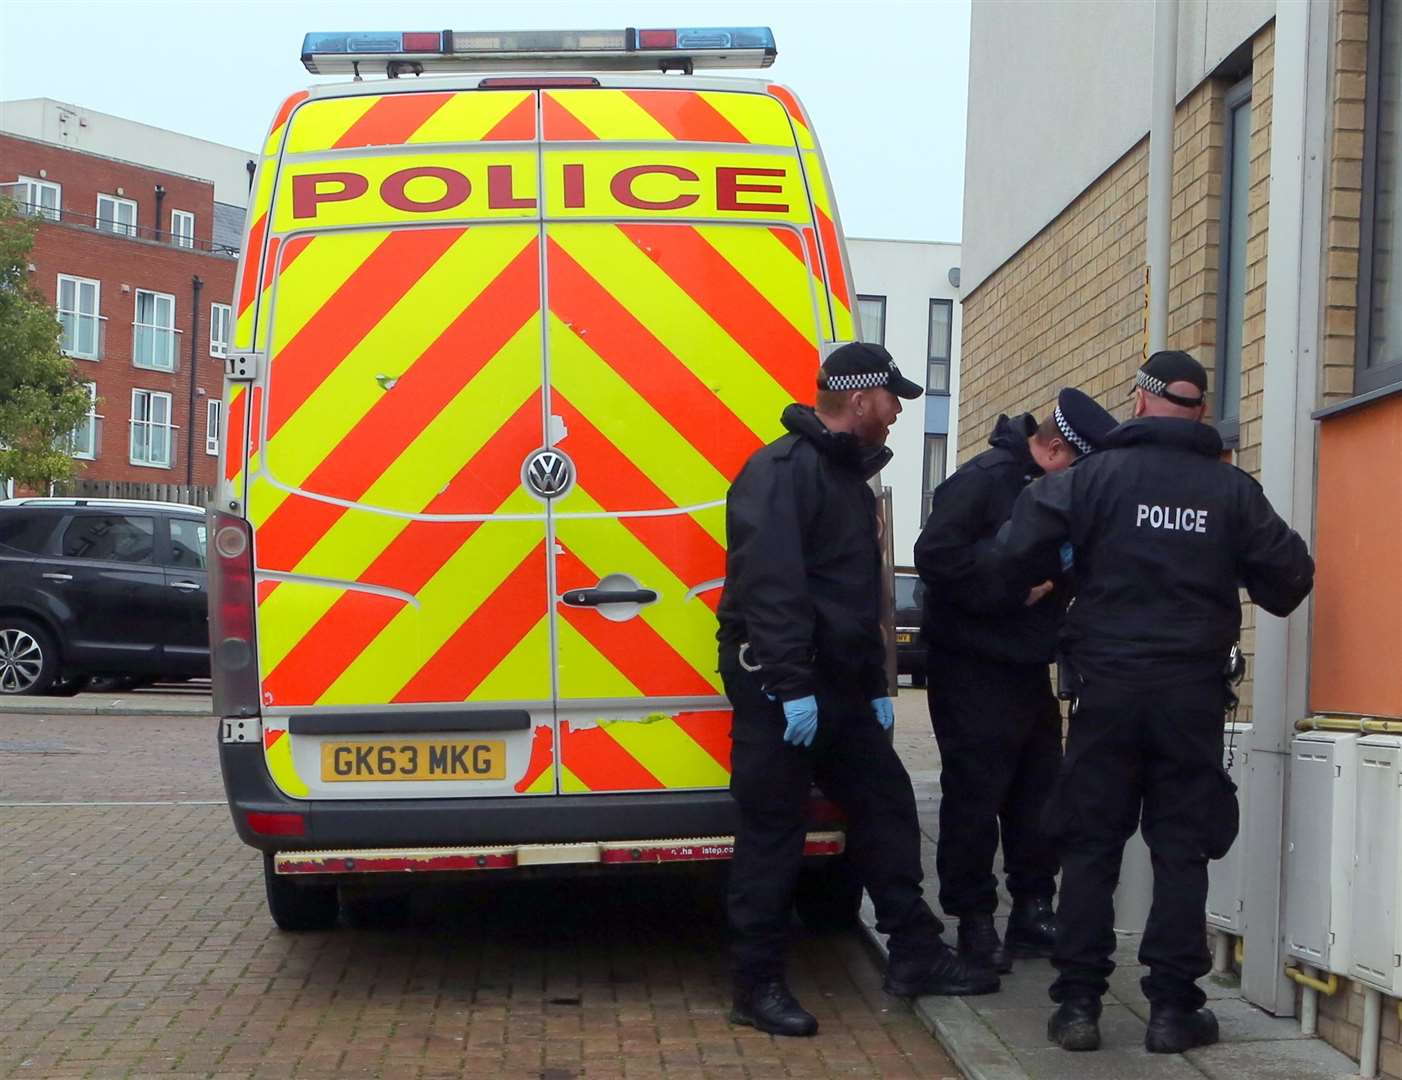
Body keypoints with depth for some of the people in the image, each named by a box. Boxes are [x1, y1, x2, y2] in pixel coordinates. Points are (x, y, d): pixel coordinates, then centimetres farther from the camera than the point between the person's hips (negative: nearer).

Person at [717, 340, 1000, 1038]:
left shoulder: (850, 477, 18)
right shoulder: (782, 471, -14)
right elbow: (770, 585, -24)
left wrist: (875, 687, 20)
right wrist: (790, 688, -28)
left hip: (838, 687, 10)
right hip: (779, 688, -9)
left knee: (886, 806, 12)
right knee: (773, 832, -3)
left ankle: (915, 955, 23)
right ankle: (757, 987, 5)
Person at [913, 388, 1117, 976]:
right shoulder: (983, 480, -16)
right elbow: (936, 555, -26)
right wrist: (1017, 589, -22)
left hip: (1027, 668, 8)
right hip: (972, 669, -8)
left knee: (1040, 795, 11)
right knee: (975, 797, -2)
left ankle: (1033, 911, 22)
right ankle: (974, 921, 9)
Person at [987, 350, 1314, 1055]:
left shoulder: (1094, 474, -5)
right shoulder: (1232, 490, 0)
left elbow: (1014, 557, -9)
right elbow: (1290, 576, 3)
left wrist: (1055, 576, 13)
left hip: (1107, 686, -1)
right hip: (1193, 692, 1)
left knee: (1090, 848, 7)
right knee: (1181, 851, 7)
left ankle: (1078, 1004, 6)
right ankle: (1172, 1008, 8)